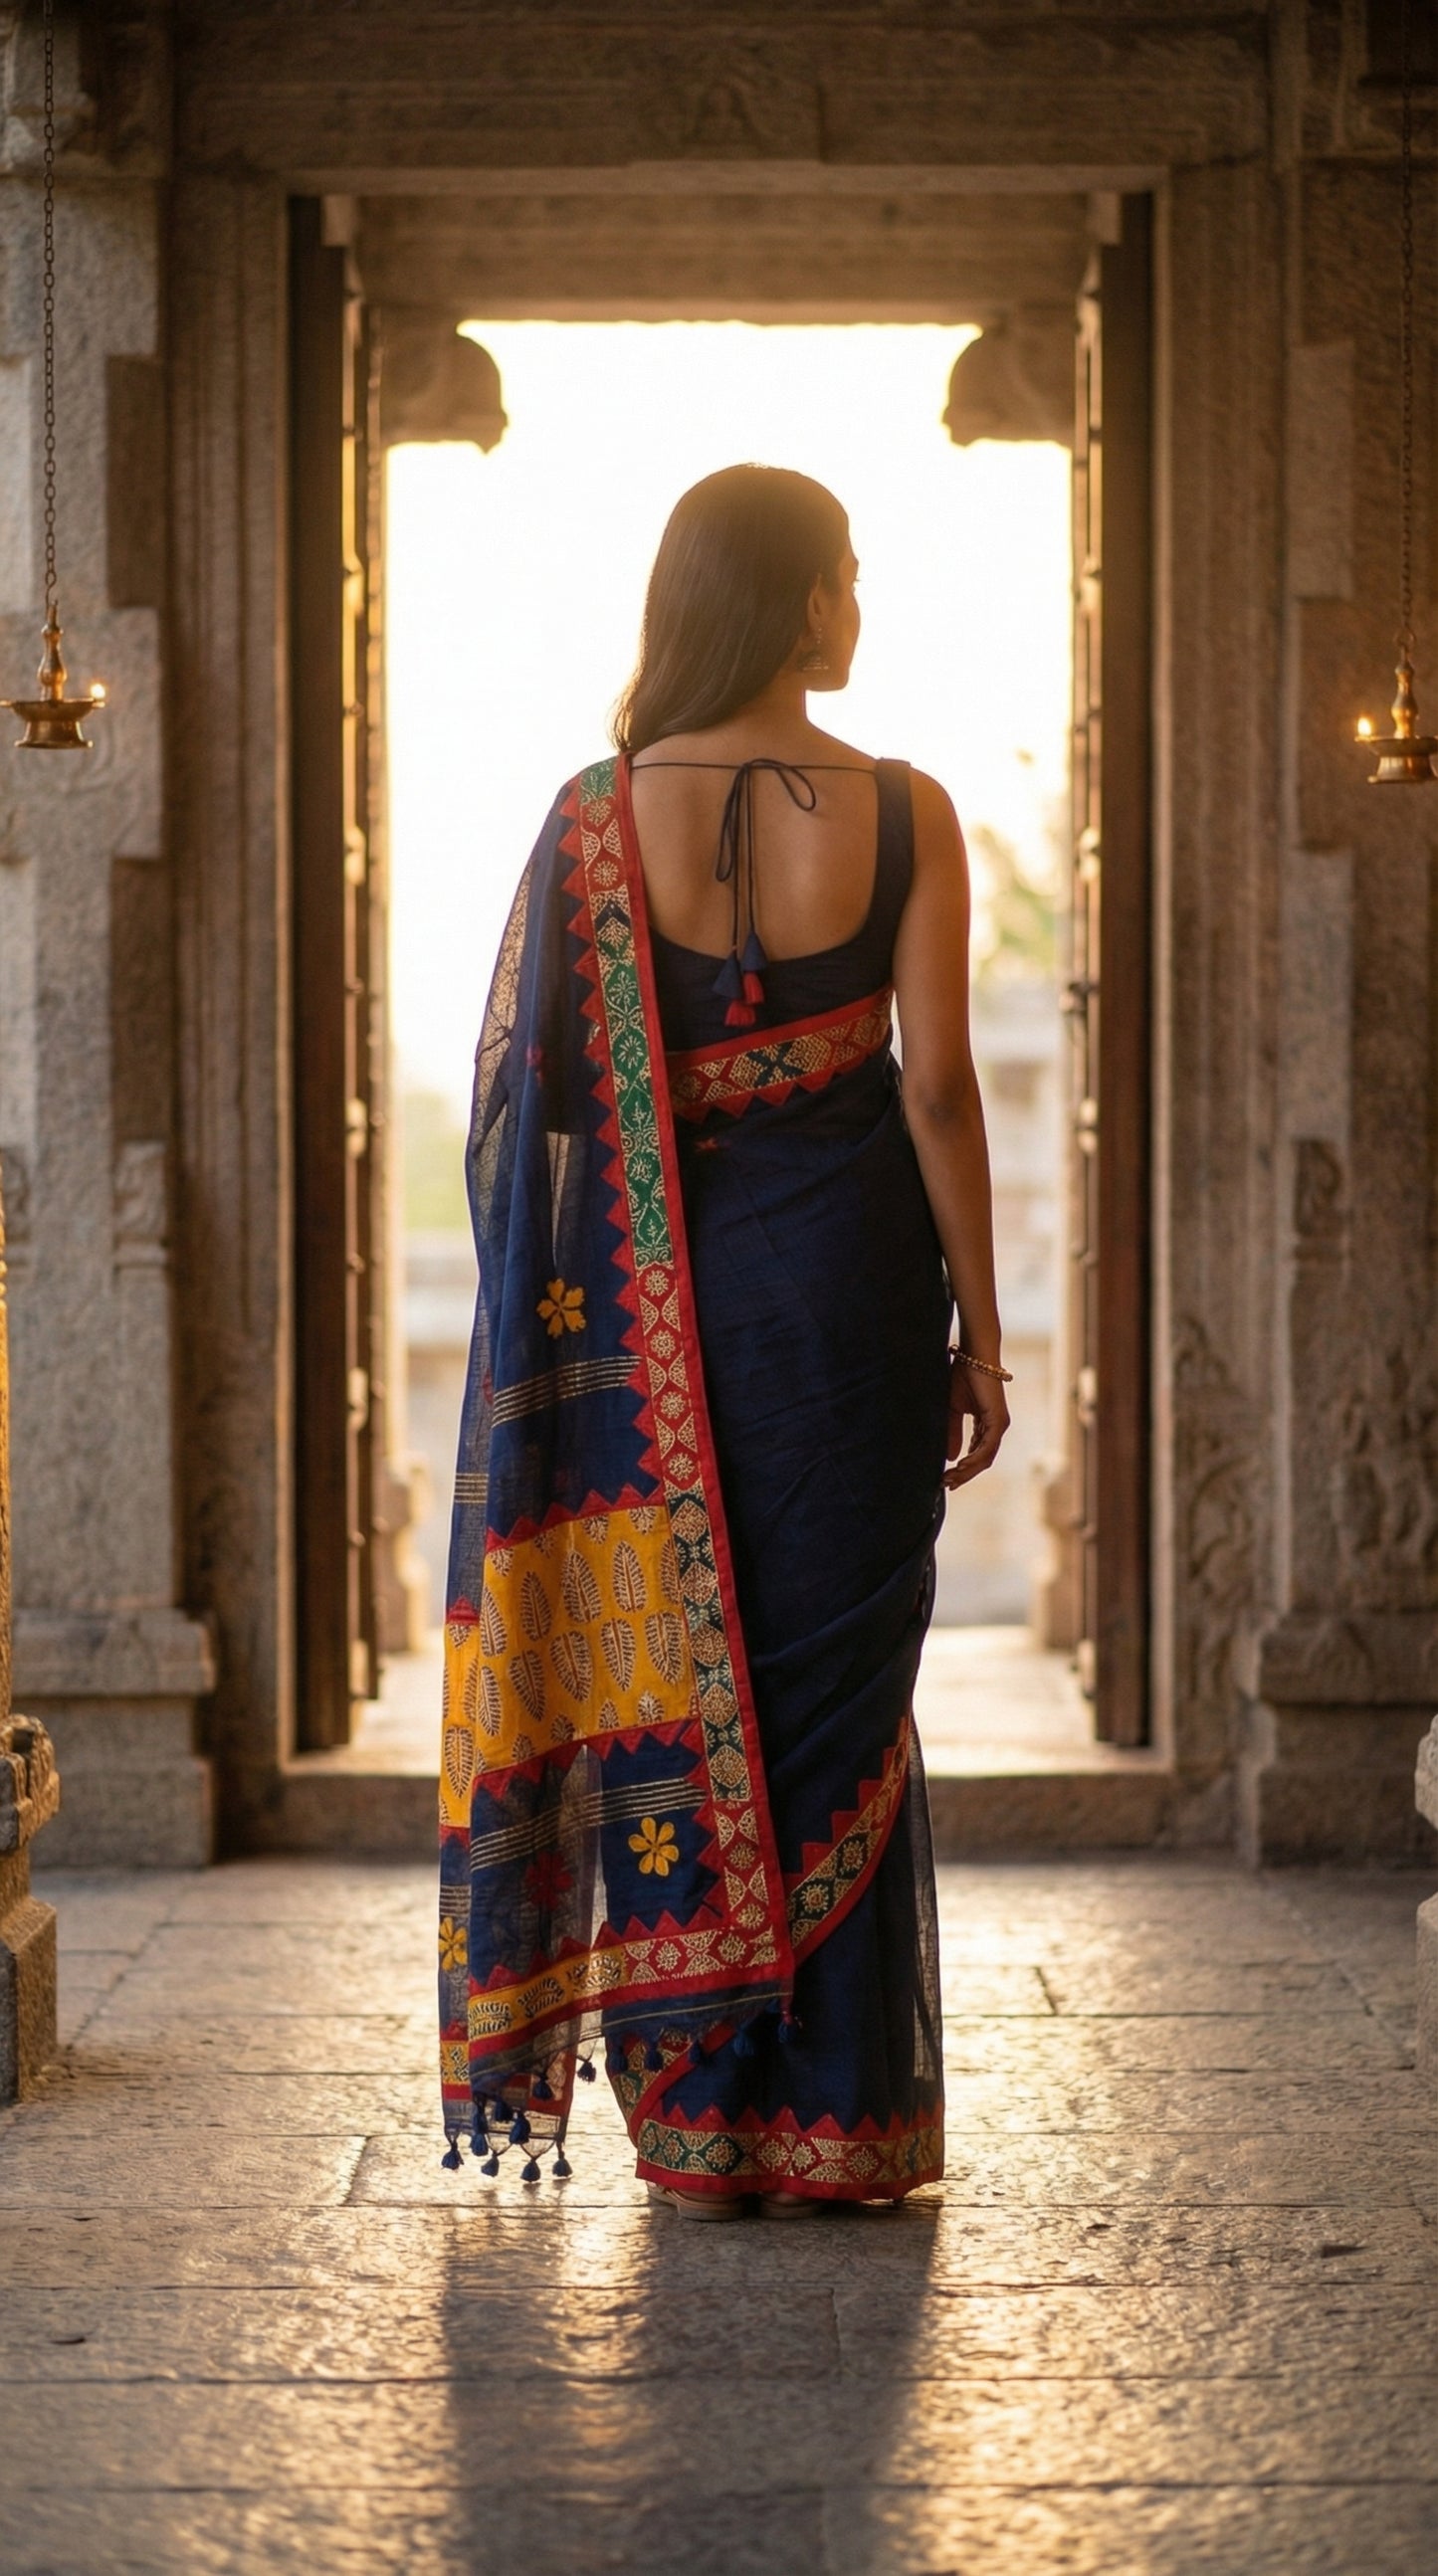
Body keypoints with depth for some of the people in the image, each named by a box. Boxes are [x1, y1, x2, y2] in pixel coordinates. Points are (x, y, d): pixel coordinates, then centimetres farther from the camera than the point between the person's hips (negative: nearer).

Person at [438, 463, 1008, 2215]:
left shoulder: (599, 819, -2)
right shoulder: (902, 817, -5)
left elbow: (525, 1091, -3)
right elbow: (937, 1087, -6)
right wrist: (980, 1331, 0)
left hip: (653, 1307, 1)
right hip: (849, 1288, -1)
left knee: (671, 1684, 9)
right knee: (836, 1690, 8)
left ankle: (689, 2121, 13)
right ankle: (827, 2119, 12)